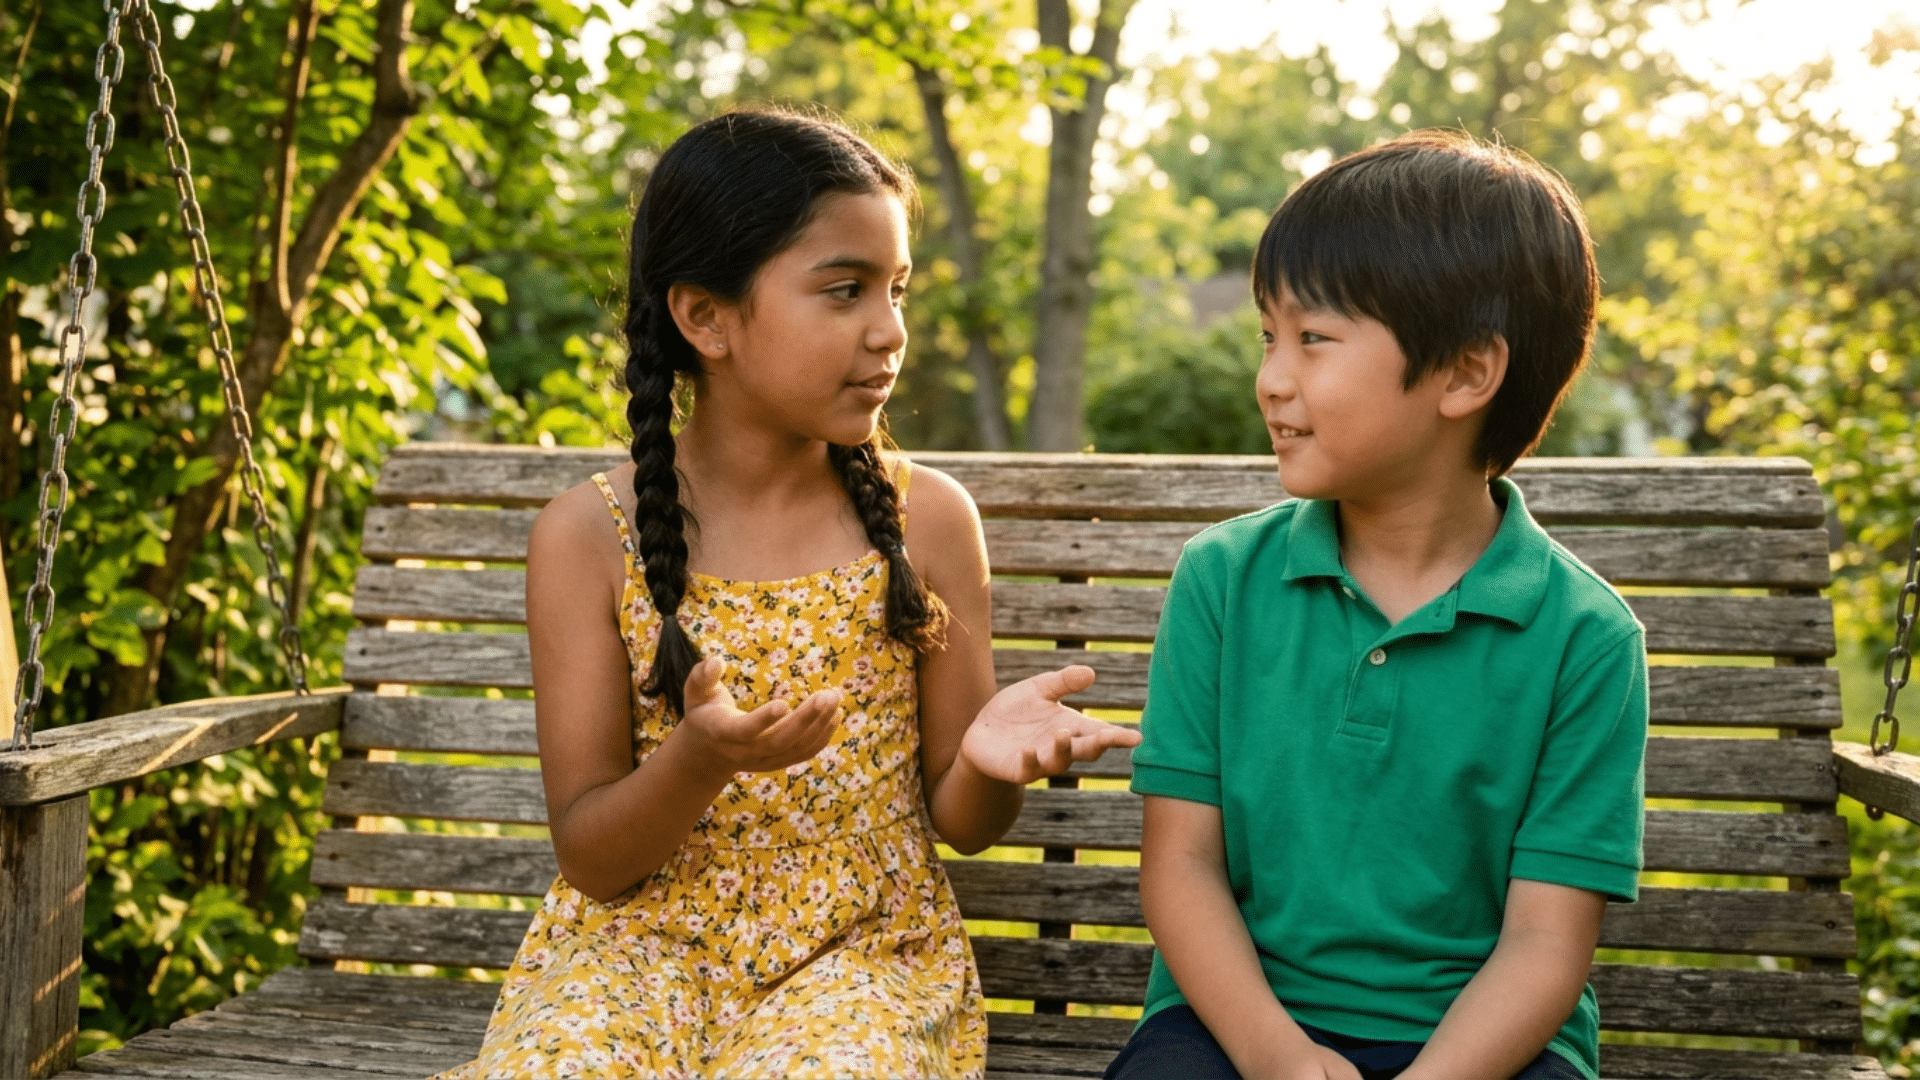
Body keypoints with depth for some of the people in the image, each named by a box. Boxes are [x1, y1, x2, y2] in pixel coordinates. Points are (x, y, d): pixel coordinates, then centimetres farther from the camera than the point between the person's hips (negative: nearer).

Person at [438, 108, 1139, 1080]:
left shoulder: (927, 518, -1)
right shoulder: (589, 537, -4)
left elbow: (960, 820, 5)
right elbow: (589, 859, -4)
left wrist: (987, 758, -19)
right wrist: (699, 760, -25)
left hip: (858, 954, 1)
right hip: (637, 947, 0)